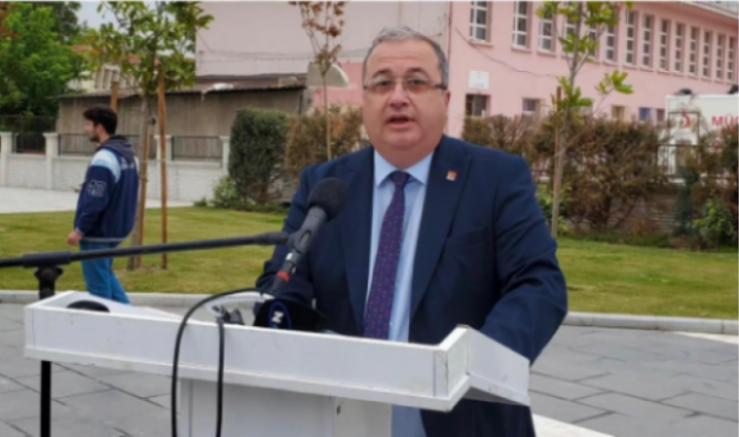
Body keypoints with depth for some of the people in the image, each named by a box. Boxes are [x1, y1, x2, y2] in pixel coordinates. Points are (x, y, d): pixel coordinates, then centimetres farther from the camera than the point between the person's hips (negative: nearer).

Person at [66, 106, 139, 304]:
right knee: (106, 276, 22)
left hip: (98, 232, -9)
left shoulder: (104, 157, -20)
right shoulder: (129, 154, 9)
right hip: (117, 229, 10)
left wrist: (80, 230, -16)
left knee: (98, 285, 1)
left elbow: (95, 201, -23)